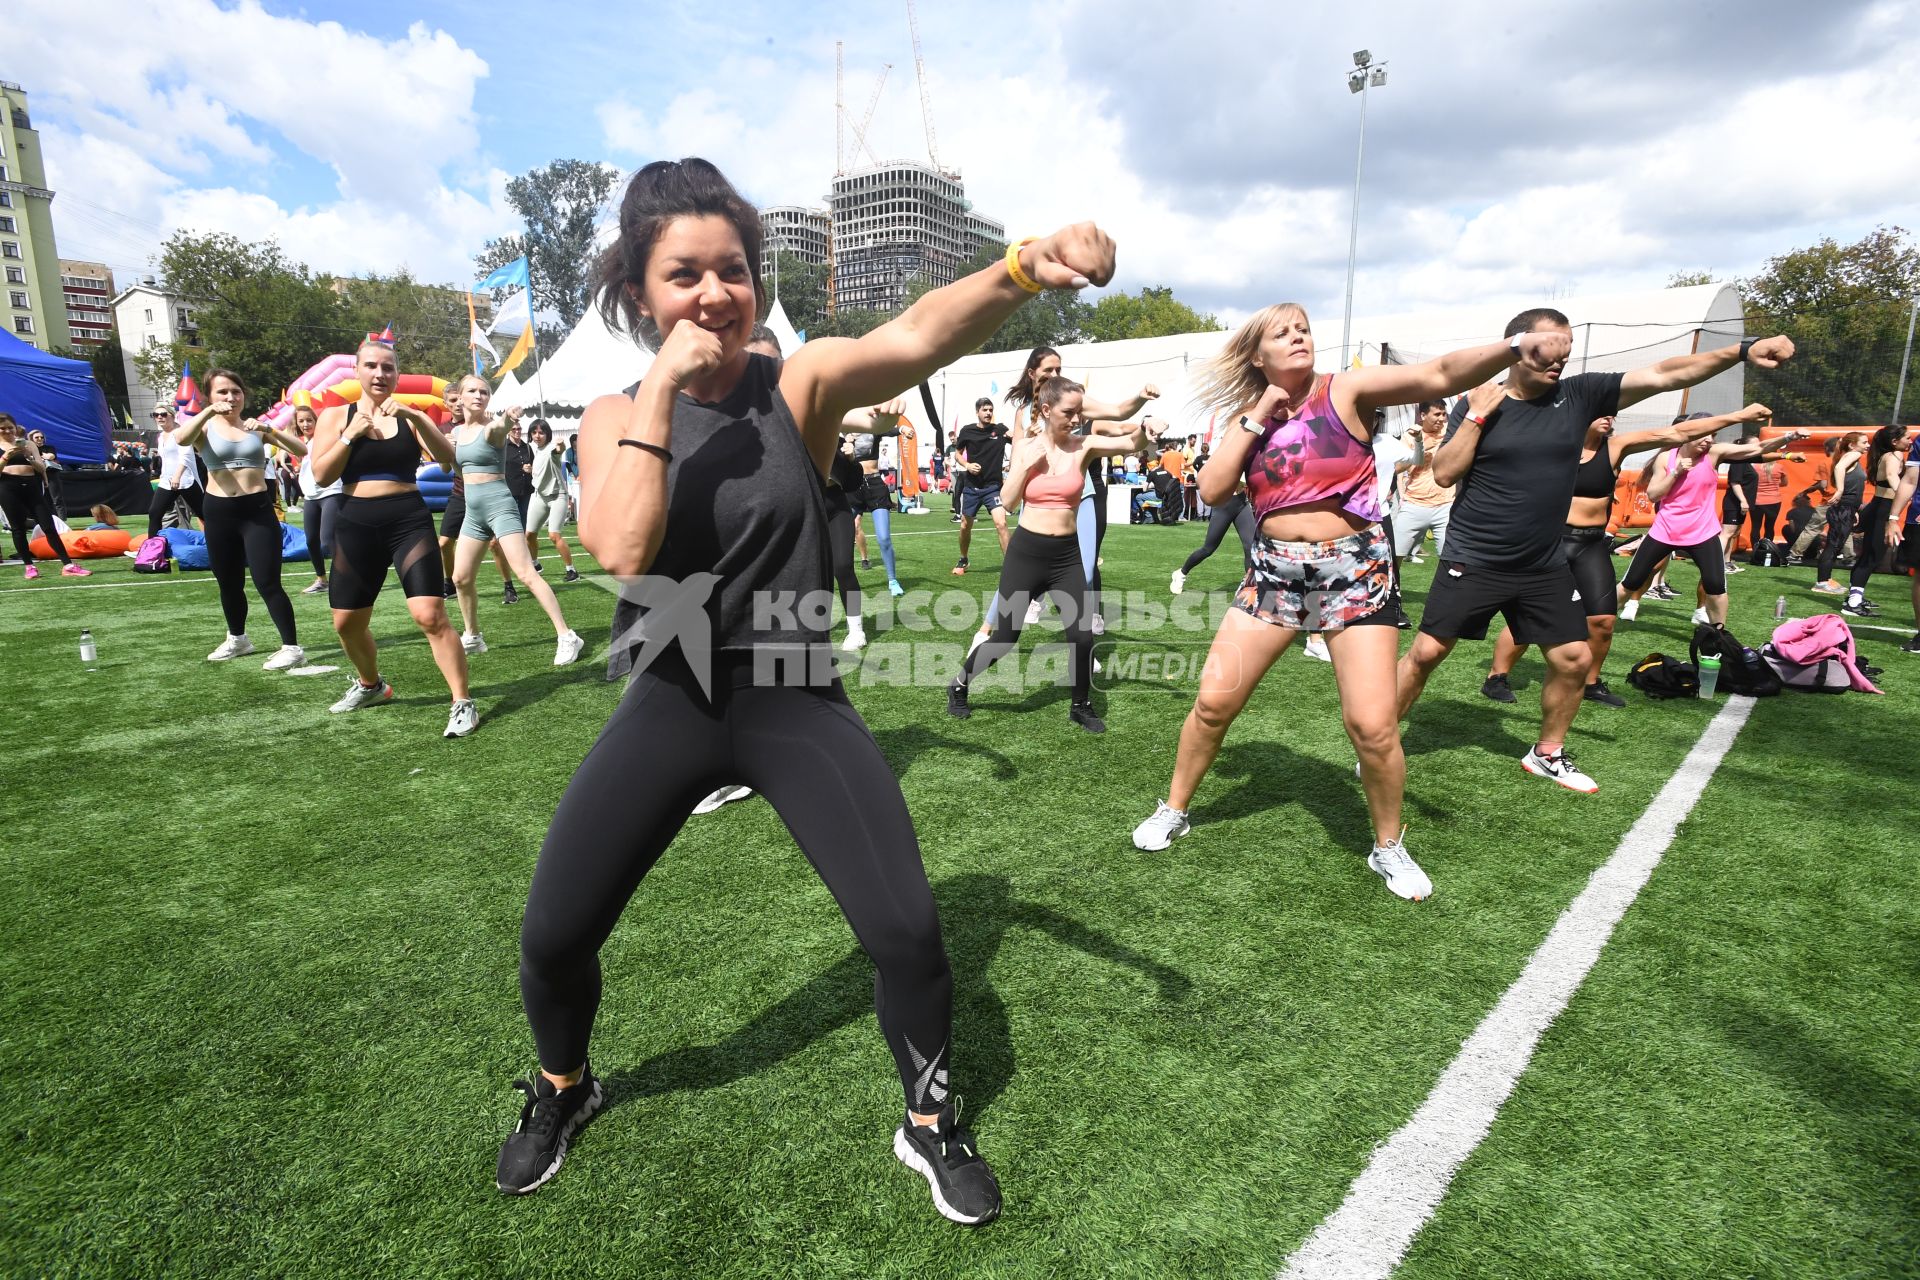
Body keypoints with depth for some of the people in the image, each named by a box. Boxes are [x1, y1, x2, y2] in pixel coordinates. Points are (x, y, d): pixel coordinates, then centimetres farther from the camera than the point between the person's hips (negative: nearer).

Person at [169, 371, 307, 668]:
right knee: (229, 584, 15)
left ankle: (292, 647, -6)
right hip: (218, 511, 2)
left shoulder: (256, 426, 6)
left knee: (267, 583, -9)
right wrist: (209, 411, -28)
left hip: (258, 509, -2)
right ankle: (237, 639, 35)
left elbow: (301, 450, -5)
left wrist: (269, 429, -18)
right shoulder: (205, 427, 4)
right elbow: (181, 439, -20)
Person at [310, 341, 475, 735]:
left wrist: (414, 416, -22)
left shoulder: (409, 417, 4)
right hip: (356, 525, 3)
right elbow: (321, 475, -2)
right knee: (347, 623, 12)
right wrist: (351, 434, -11)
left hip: (409, 521, -3)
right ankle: (370, 684, 39)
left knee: (430, 615, -17)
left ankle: (463, 702, -10)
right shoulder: (335, 416, 6)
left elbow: (446, 458, -12)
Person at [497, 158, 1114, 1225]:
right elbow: (620, 553, -20)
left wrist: (1026, 268, -46)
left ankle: (930, 1125, 24)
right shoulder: (616, 416, 0)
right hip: (670, 703, 2)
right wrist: (663, 386, -20)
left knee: (906, 929, -8)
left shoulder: (801, 384, -6)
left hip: (797, 701, -1)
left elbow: (916, 336, -28)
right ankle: (562, 1089, 41)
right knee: (551, 935, 6)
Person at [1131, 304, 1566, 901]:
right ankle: (1173, 811, 23)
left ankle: (1390, 846, 17)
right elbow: (1211, 489, -5)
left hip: (1355, 570, -3)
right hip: (1275, 571, 3)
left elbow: (1441, 374, -16)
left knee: (1373, 725, -9)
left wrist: (1516, 347, -33)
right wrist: (1256, 415, -7)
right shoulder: (1249, 417, 8)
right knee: (1213, 700, 1)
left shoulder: (1348, 391, -2)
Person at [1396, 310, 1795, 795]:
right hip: (1472, 562, -4)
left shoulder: (1579, 395, 2)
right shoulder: (1475, 405, -5)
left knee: (1575, 659, 7)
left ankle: (1546, 754, 27)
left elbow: (1664, 374, -4)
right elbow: (1444, 474, -13)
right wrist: (1477, 414, -17)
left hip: (1544, 567, 4)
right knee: (1426, 652, -5)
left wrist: (1742, 351, -16)